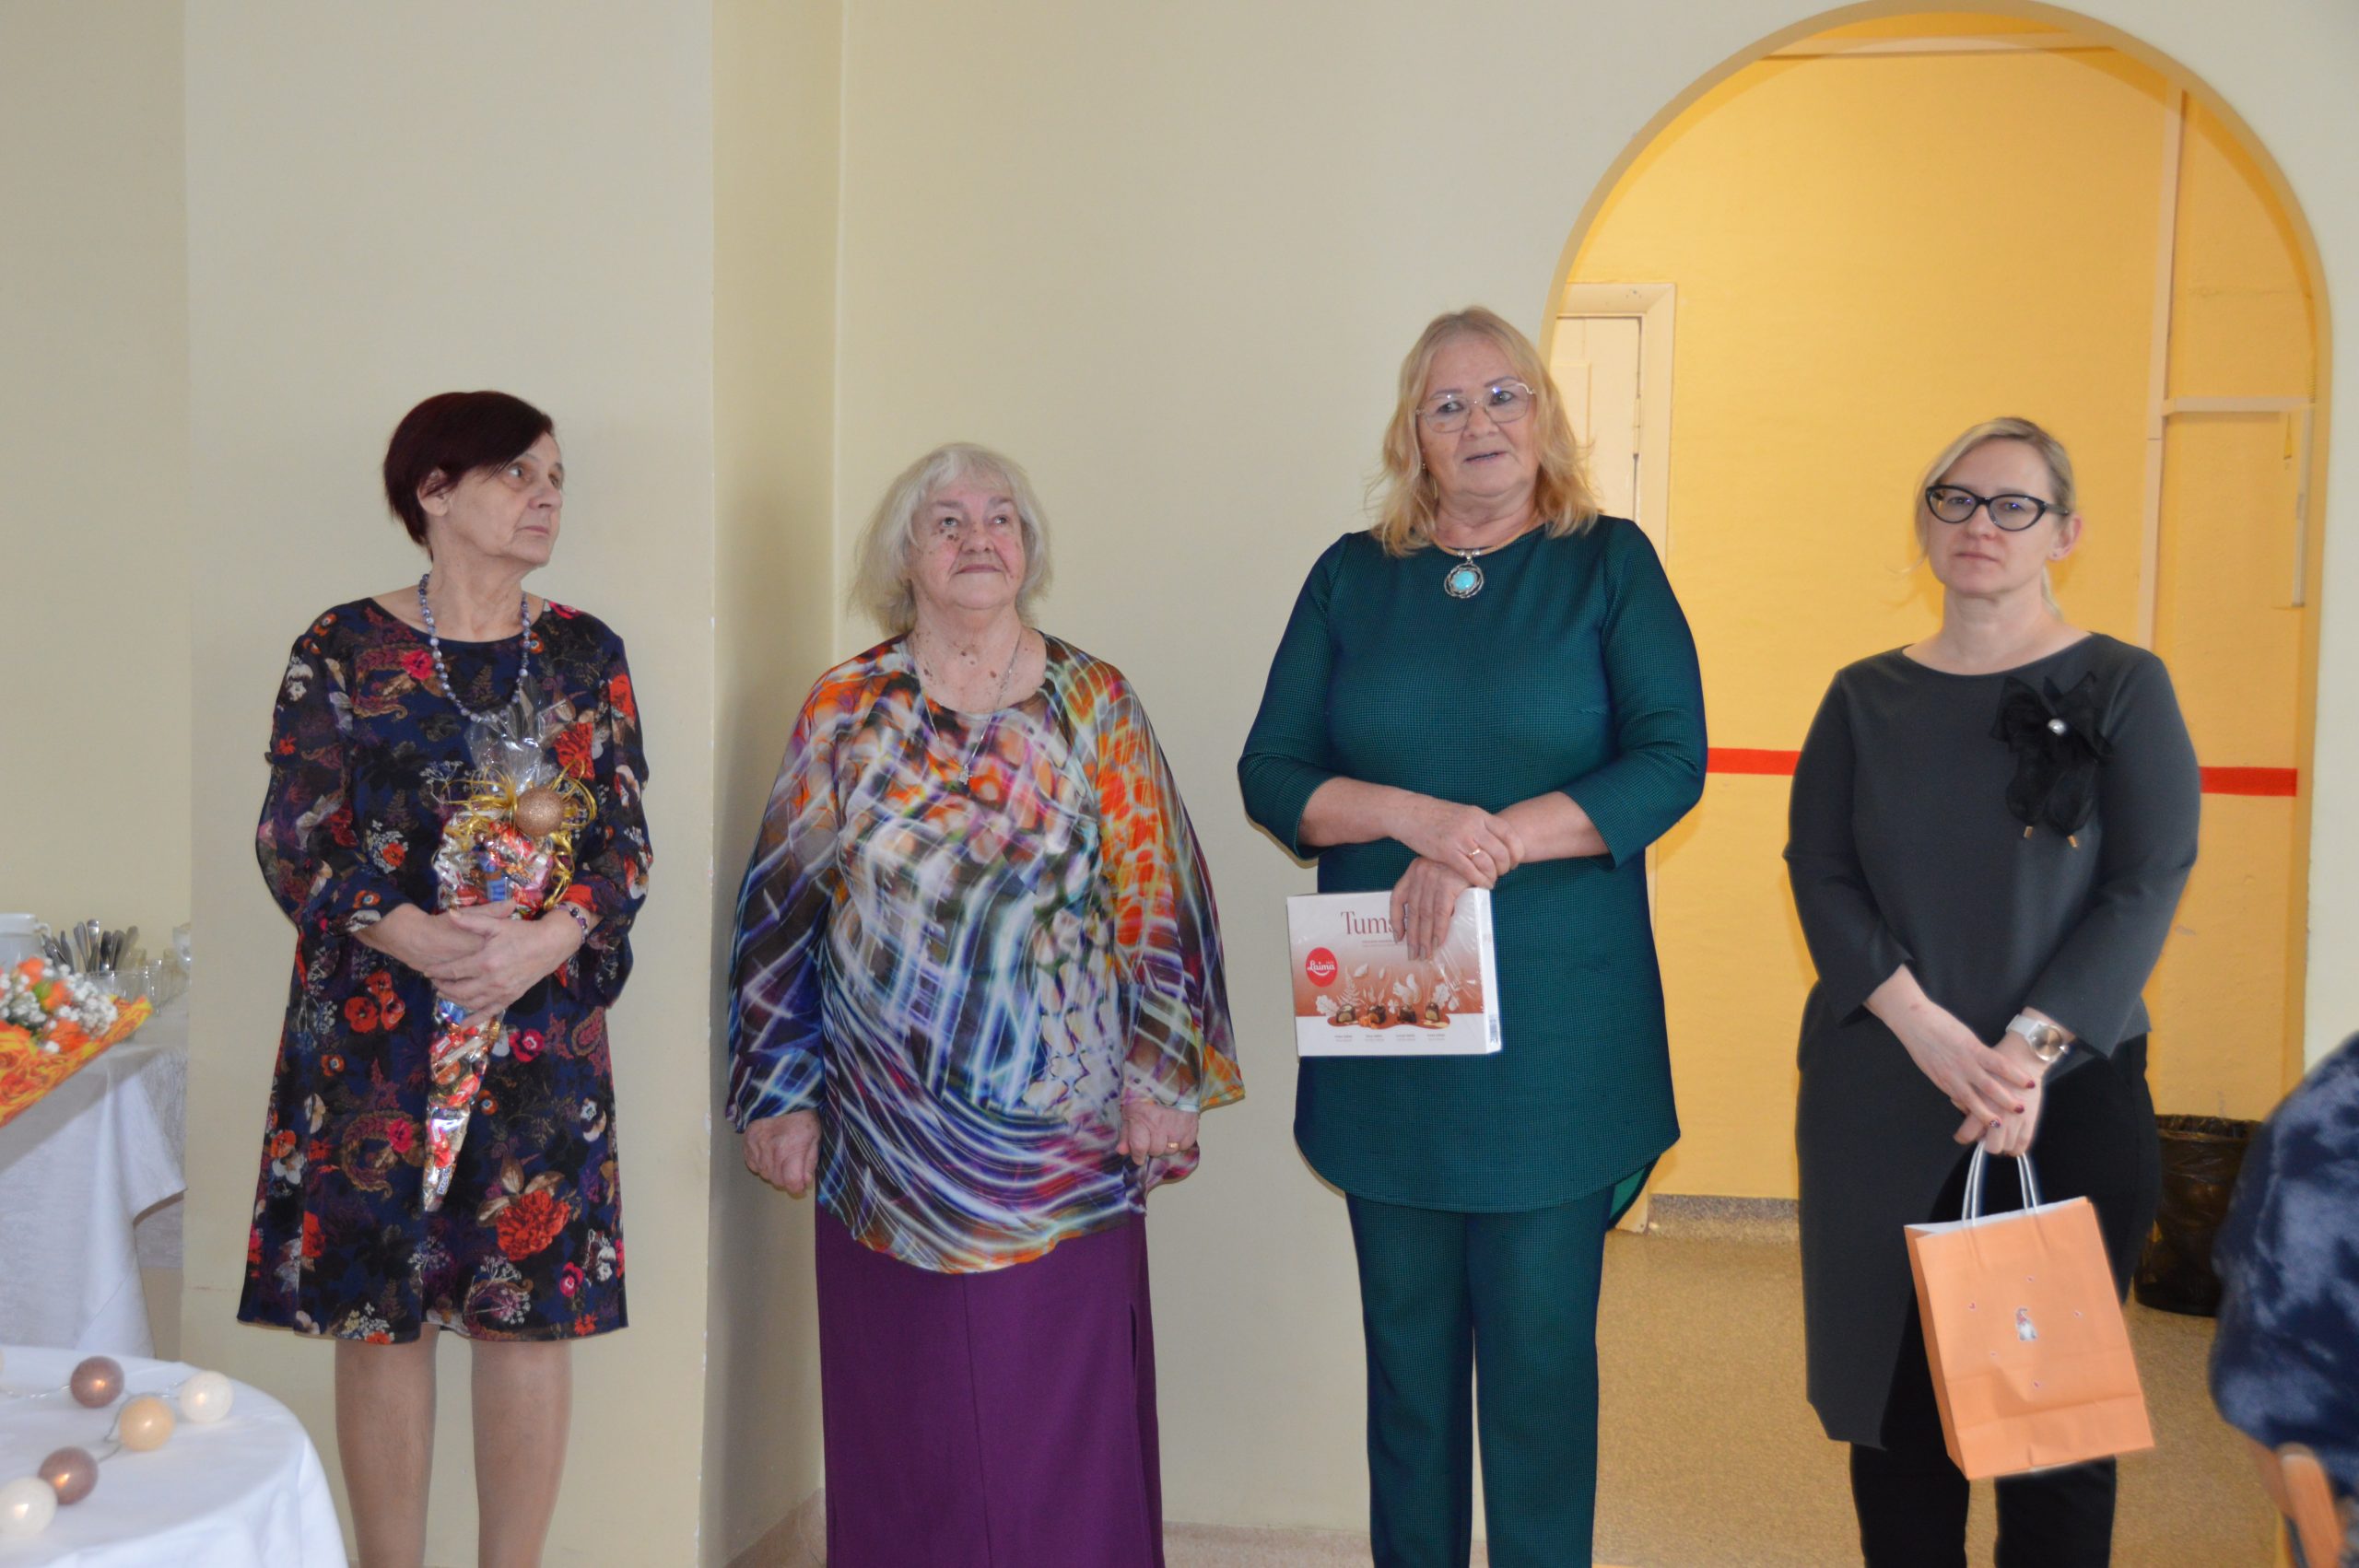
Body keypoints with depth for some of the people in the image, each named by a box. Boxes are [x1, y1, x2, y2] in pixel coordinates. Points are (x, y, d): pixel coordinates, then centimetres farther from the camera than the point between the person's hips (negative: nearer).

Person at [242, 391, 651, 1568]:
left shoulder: (584, 654, 8)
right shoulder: (344, 649, 2)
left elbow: (627, 840, 5)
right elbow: (292, 839, -2)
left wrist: (550, 937, -14)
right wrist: (411, 934, -18)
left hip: (542, 1024, 2)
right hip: (373, 1028, -1)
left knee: (530, 1315, 3)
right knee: (378, 1315, 3)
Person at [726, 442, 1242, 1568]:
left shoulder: (1094, 704, 4)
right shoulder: (847, 712, 4)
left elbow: (1157, 900, 3)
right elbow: (780, 909, 5)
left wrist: (1161, 1078, -3)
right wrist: (779, 1094, 1)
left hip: (1064, 1139, 0)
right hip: (890, 1135, 1)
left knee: (1064, 1417, 4)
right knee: (906, 1415, 8)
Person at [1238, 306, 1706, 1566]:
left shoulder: (1609, 565, 4)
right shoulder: (1352, 577, 9)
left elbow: (1669, 762, -7)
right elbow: (1271, 774, 4)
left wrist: (1491, 845, -17)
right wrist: (1415, 817, -15)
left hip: (1557, 1026, -2)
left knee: (1540, 1344, 3)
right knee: (1408, 1337, 10)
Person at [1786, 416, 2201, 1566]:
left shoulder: (2122, 688, 2)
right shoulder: (1866, 698, 9)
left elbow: (2147, 888, -6)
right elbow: (1818, 871, 0)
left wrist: (2032, 1048, -18)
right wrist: (1925, 1027, -15)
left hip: (2069, 1099, -2)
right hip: (1878, 1102, 2)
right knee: (1896, 1392, 8)